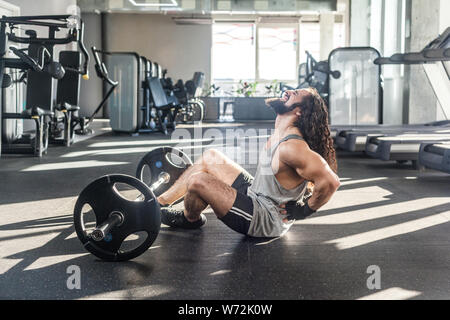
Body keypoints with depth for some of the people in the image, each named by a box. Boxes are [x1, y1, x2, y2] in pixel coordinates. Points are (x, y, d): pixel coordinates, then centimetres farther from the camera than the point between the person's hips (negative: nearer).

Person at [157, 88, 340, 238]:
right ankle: (160, 202, 24)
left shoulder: (291, 147, -28)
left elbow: (331, 181, -36)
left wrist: (305, 210, -22)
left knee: (197, 181, -21)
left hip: (266, 221, -10)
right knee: (210, 157, 15)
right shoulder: (279, 134, 1)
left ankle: (189, 219, 14)